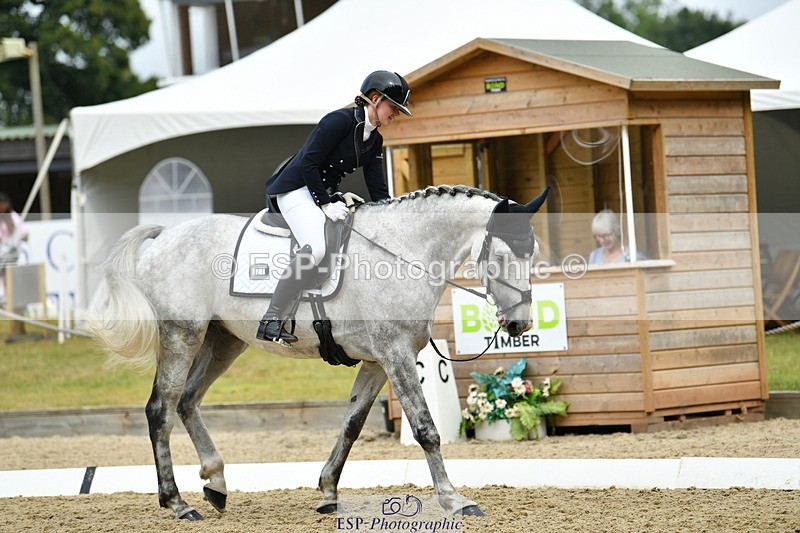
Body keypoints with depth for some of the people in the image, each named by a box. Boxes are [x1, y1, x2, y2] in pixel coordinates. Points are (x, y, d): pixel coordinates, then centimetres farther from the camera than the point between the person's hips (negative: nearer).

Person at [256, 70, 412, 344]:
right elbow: (308, 163, -19)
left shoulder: (375, 142, 10)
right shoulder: (340, 120, -16)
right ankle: (271, 321, -32)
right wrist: (326, 204, -19)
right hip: (296, 189, -10)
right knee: (315, 247, -32)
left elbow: (378, 190, 11)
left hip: (327, 193, 10)